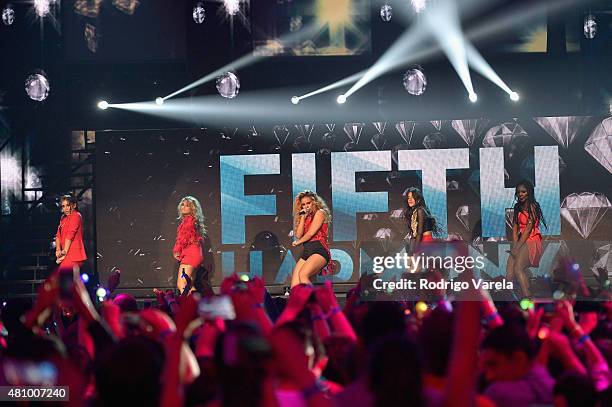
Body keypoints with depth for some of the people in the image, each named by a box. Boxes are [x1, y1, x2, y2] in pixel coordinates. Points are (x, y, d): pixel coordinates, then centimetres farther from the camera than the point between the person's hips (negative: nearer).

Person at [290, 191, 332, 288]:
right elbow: (299, 235, 12)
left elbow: (311, 233, -5)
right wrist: (303, 218, 8)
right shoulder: (306, 217, 23)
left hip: (319, 251, -7)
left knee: (303, 275, -31)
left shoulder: (320, 213, 2)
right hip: (306, 252, 7)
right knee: (294, 287, -9)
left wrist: (298, 242, 11)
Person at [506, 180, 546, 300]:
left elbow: (528, 228, -12)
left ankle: (527, 298, -31)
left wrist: (518, 246, -14)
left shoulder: (532, 207, -7)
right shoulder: (517, 207, 17)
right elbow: (515, 227, 12)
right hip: (520, 242, 8)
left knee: (518, 268, -26)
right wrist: (515, 244, -2)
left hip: (530, 241, -8)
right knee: (509, 274, -6)